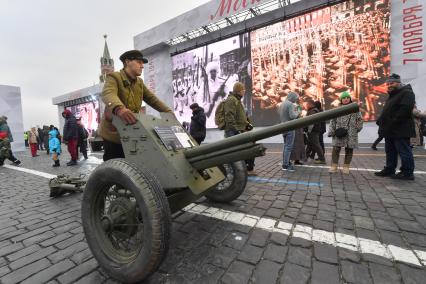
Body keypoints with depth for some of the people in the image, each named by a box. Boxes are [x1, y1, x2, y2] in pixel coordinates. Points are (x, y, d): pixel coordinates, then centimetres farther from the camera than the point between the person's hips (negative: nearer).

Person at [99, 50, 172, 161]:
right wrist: (119, 108, -54)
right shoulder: (113, 77, -10)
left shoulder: (139, 82, 14)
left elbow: (152, 98, 11)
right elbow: (108, 94, -31)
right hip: (114, 134, -6)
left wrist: (168, 111, -5)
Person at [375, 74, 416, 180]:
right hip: (390, 130, 10)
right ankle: (389, 169, 21)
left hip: (400, 130, -10)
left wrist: (394, 122, -22)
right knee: (390, 152, 14)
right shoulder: (392, 96, 22)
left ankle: (407, 173, 4)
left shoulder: (407, 93, -8)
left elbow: (405, 109, -21)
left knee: (404, 152, -3)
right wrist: (380, 120, 9)